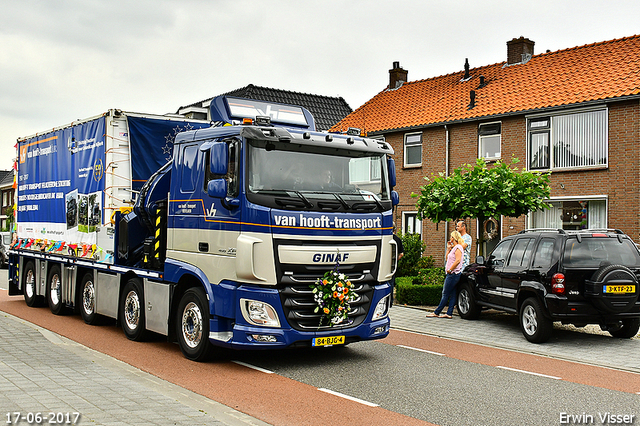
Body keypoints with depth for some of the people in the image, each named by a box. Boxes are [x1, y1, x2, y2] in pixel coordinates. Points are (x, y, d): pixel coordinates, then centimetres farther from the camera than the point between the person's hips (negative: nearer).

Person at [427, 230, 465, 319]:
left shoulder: (458, 247, -11)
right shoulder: (454, 248, 19)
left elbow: (458, 260, -23)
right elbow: (447, 259, 24)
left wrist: (449, 270, -19)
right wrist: (448, 249, 16)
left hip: (453, 274, -10)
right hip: (451, 274, 10)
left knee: (445, 294, -5)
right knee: (452, 294, 7)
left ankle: (436, 312, -4)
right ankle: (449, 313, 7)